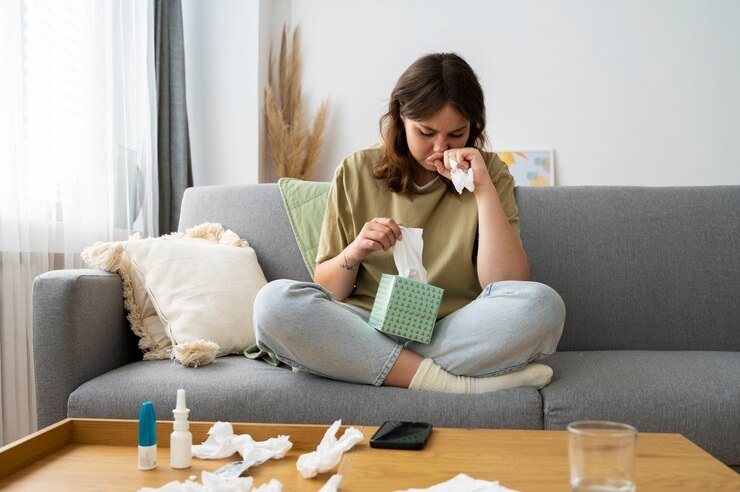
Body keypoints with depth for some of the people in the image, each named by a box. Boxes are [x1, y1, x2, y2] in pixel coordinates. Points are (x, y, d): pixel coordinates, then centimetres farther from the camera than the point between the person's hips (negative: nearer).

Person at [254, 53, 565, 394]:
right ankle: (453, 384, -25)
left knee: (543, 305, -29)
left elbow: (507, 285, -6)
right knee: (273, 301, -27)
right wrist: (354, 253, -13)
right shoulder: (357, 172, 6)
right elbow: (326, 291, 8)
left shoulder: (488, 172, 5)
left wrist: (484, 189, -12)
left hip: (454, 335, 0)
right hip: (367, 332, 1)